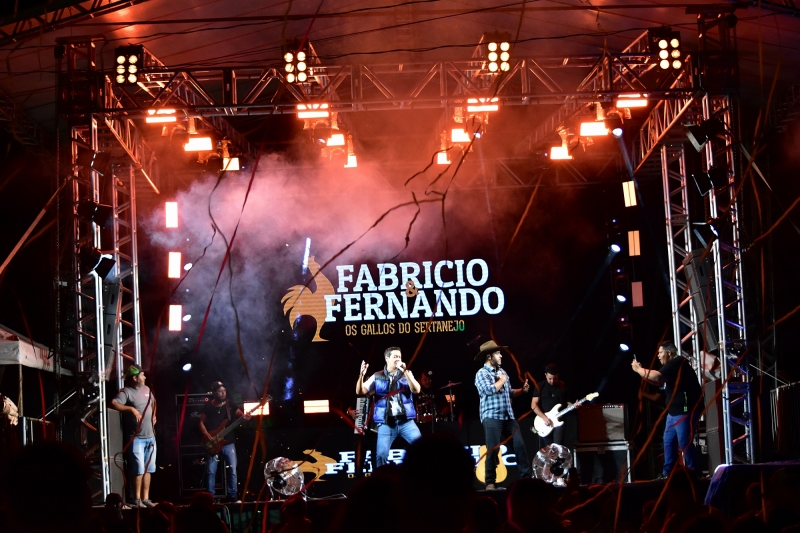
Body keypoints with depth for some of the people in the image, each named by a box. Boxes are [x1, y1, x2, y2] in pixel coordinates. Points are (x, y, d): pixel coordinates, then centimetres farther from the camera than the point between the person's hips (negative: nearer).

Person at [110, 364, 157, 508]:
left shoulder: (146, 389, 13)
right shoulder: (126, 392, -12)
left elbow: (153, 402, 32)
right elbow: (113, 404, -28)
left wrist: (154, 416, 17)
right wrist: (132, 408, -33)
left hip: (150, 437, 8)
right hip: (136, 438, -8)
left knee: (148, 469, 10)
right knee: (139, 470, -9)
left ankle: (145, 499, 16)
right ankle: (137, 500, -3)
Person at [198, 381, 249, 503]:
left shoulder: (230, 404, 3)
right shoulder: (207, 406, 1)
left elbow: (240, 414, -2)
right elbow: (201, 422, 4)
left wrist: (245, 417, -26)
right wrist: (207, 435, -11)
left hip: (228, 442, 1)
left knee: (232, 469, -1)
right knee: (211, 471, -1)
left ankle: (233, 496, 7)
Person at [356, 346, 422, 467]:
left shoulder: (406, 374, 7)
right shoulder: (377, 377, 6)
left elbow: (416, 390, -10)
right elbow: (360, 392, 0)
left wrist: (405, 372, -20)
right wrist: (361, 375, -18)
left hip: (406, 421, 1)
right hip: (386, 423, -1)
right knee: (381, 455, -11)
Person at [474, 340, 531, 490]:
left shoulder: (502, 371, 17)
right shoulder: (481, 373, -5)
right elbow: (489, 389, -22)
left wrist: (522, 390, 8)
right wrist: (502, 381, -6)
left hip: (508, 416, 7)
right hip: (492, 417, -7)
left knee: (519, 445, 1)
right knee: (493, 450, -7)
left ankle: (526, 477, 7)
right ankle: (490, 482, 0)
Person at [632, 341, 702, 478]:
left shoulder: (677, 362, -15)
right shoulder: (671, 365, 19)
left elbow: (657, 376, -27)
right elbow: (659, 382, 21)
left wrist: (639, 369, -14)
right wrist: (641, 371, 9)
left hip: (685, 410, -11)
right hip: (675, 411, 11)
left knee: (684, 443, -10)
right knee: (668, 441, 12)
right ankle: (667, 473, 18)